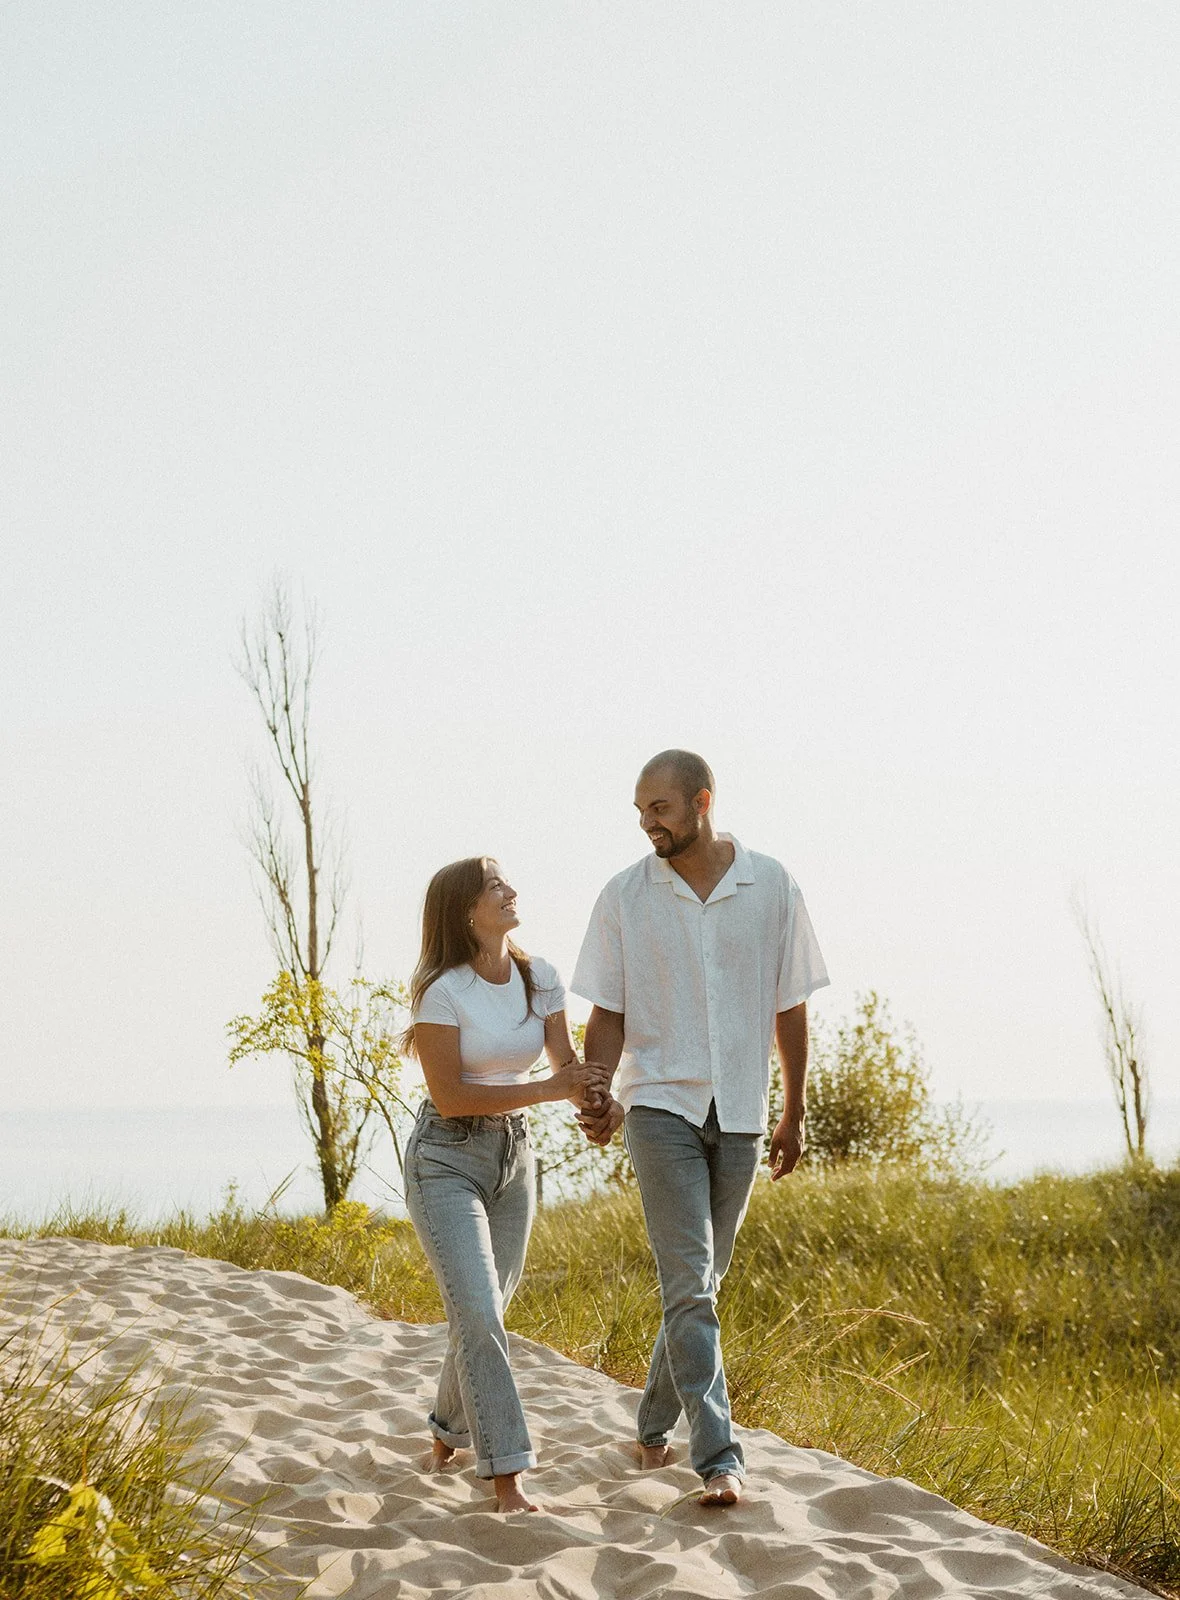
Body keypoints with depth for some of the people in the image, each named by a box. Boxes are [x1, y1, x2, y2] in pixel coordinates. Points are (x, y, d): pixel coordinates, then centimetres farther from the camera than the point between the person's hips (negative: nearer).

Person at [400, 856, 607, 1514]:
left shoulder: (541, 978, 0)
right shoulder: (443, 991, -17)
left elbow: (569, 1064, -1)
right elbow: (449, 1095, -18)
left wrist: (597, 1100, -24)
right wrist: (547, 1088, -23)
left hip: (514, 1153, 6)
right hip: (447, 1159, -6)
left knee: (487, 1312, 14)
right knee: (479, 1315, -15)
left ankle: (448, 1434, 38)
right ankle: (508, 1477, -12)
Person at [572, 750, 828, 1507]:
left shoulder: (772, 886, -2)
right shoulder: (625, 897, -3)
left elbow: (790, 1008, 5)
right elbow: (609, 1014, 0)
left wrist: (794, 1116, 8)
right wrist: (600, 1096, -17)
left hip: (740, 1113, 2)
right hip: (661, 1106, -2)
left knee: (702, 1281, 13)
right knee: (688, 1283, -11)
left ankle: (656, 1421, 31)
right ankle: (719, 1455, -10)